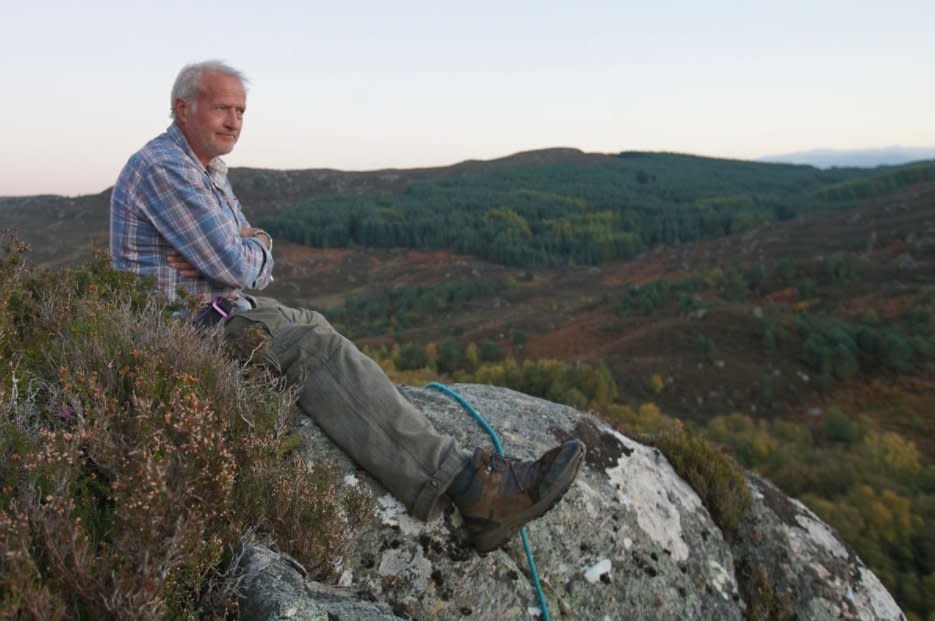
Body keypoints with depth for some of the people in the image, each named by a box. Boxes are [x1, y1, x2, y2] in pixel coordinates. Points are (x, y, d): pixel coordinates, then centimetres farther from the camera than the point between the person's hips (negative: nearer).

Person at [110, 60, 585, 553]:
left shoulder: (211, 174, 21)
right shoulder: (161, 167, -11)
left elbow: (259, 269, 13)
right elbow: (236, 267, -19)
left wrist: (239, 254, -10)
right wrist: (254, 244, 4)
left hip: (224, 311, 9)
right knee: (312, 347, -27)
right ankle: (465, 485, -34)